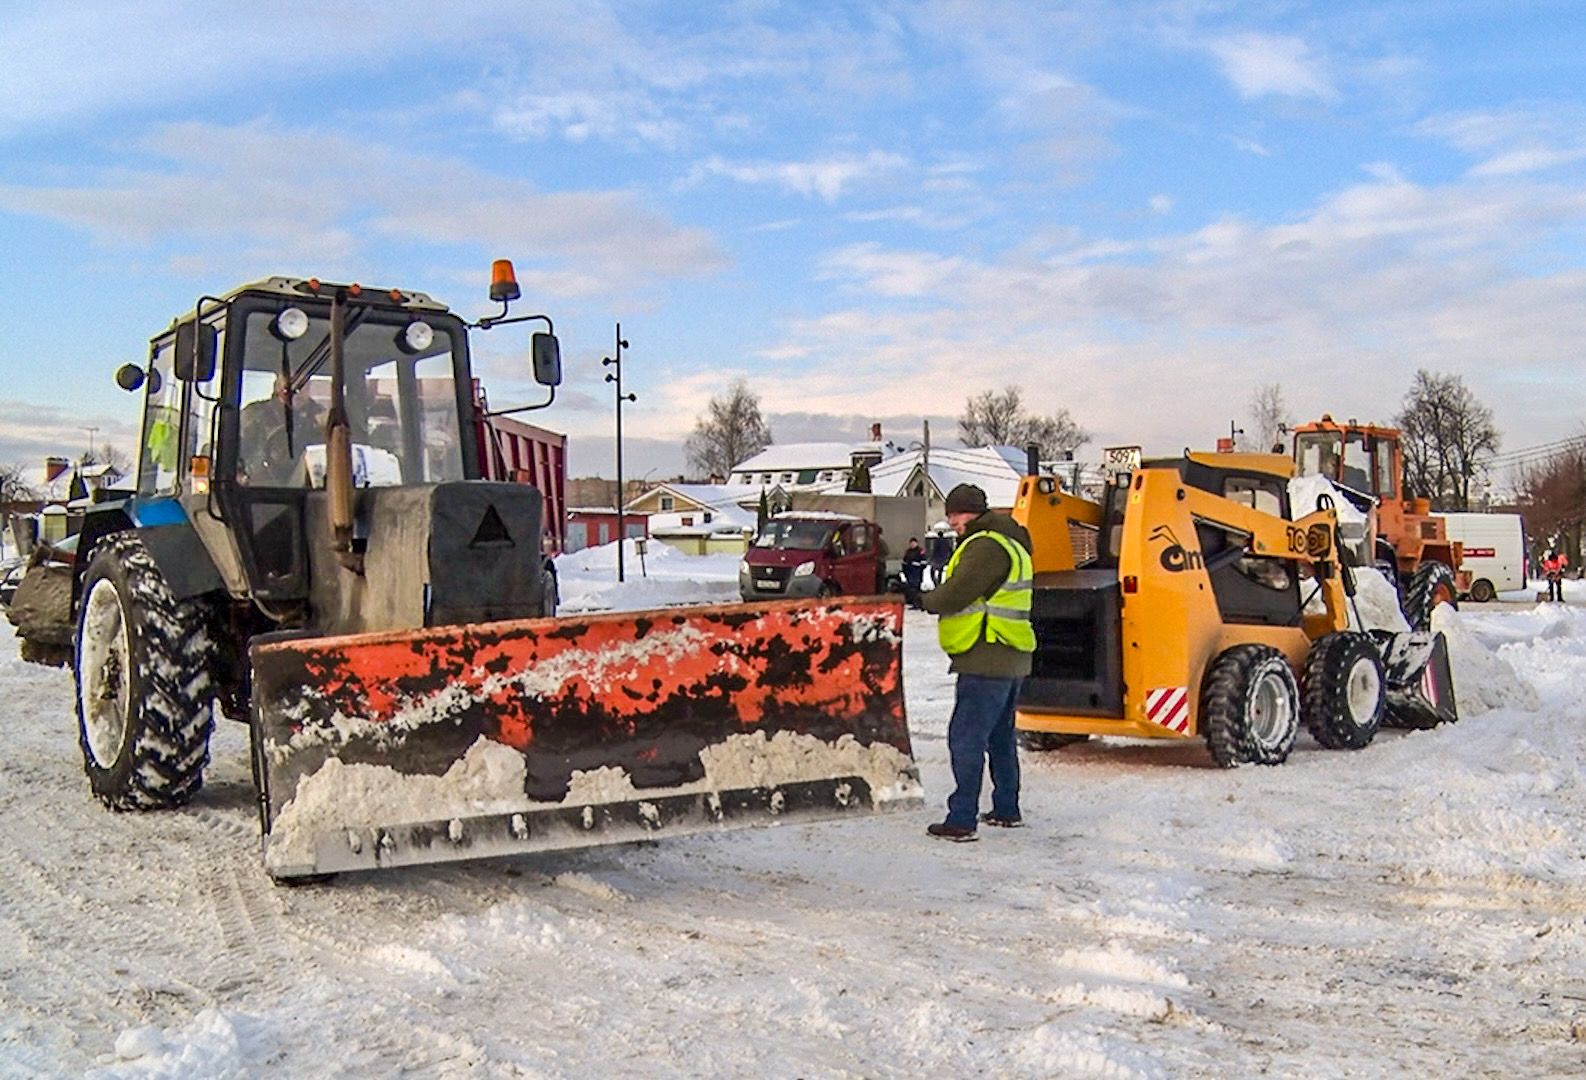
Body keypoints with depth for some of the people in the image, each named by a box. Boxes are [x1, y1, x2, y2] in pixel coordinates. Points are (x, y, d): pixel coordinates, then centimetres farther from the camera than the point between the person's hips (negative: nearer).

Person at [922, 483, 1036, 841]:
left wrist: (921, 600, -4)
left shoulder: (986, 547, -16)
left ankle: (961, 819, -7)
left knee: (966, 738, -8)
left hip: (986, 661, -11)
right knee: (1000, 736, 20)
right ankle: (1007, 810, 29)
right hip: (1010, 661, 11)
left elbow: (957, 593, -21)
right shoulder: (1009, 543, 18)